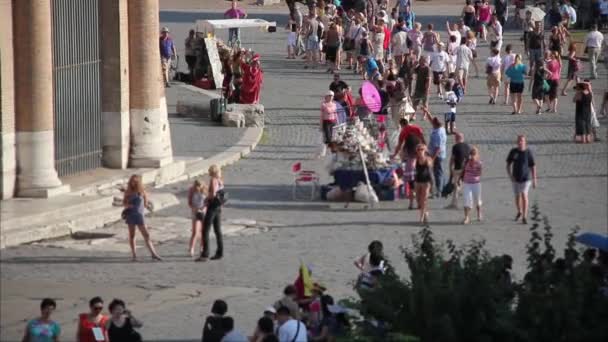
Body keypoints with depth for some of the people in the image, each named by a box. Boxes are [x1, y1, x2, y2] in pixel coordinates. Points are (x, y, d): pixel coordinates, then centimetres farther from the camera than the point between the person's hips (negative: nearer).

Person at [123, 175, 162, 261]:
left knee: (146, 235, -5)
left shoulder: (142, 192, 2)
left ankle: (153, 253, -6)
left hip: (139, 215, -1)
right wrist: (128, 205, -10)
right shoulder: (128, 192, 4)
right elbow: (124, 203, 8)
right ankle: (134, 254, 11)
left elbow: (145, 204, 11)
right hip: (130, 214, 1)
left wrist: (148, 205, -8)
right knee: (132, 235, 4)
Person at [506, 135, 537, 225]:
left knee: (524, 195, -18)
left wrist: (534, 180, -5)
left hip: (526, 178, -3)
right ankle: (519, 212, 43)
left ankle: (524, 217, -14)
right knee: (517, 196, 15)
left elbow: (533, 167, -6)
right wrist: (510, 176, -15)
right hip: (516, 178, 3)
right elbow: (508, 164, 0)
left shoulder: (528, 153, -11)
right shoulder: (513, 152, -6)